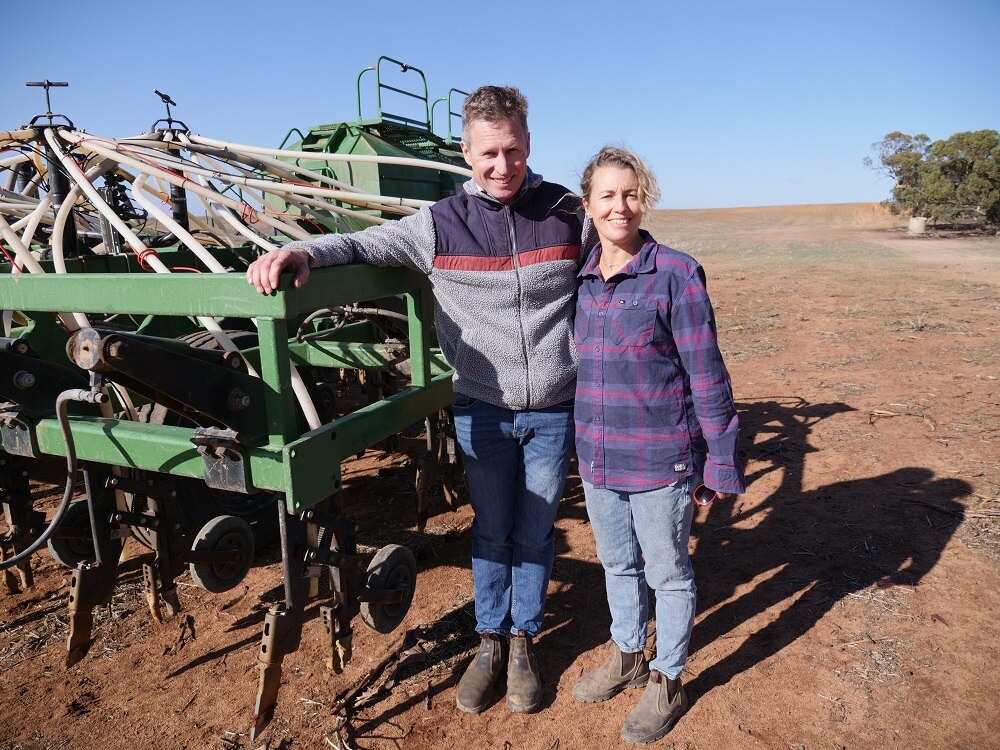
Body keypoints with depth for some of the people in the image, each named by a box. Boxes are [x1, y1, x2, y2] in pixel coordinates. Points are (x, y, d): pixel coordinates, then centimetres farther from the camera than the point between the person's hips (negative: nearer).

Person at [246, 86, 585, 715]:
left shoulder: (567, 213, -3)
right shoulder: (440, 225, -5)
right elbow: (362, 244, -3)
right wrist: (301, 251, -20)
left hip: (554, 410, 1)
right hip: (483, 410, 0)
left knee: (536, 529, 14)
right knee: (491, 528, 15)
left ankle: (524, 640, 36)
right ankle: (490, 640, 36)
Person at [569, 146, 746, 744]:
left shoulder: (676, 275, -13)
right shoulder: (581, 279, 3)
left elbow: (706, 374, -11)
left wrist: (720, 459, -10)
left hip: (660, 460, -5)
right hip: (598, 458, 6)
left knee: (668, 573, 13)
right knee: (618, 564, 22)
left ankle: (667, 681, 35)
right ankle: (627, 656, 45)